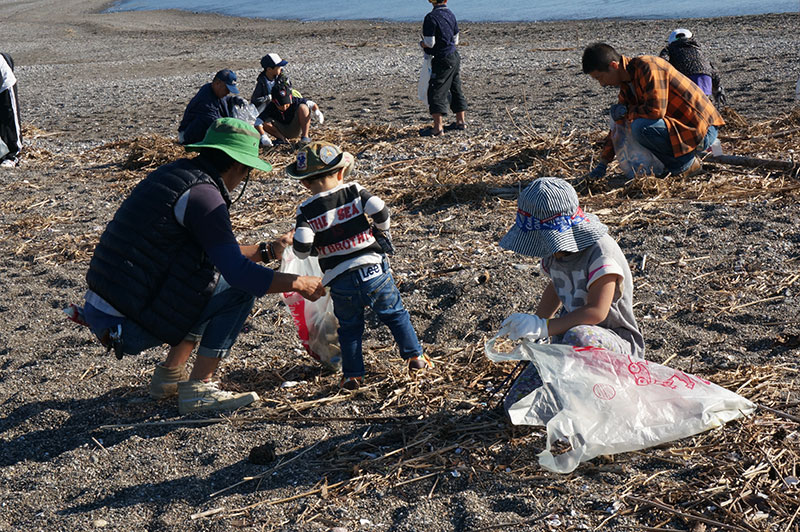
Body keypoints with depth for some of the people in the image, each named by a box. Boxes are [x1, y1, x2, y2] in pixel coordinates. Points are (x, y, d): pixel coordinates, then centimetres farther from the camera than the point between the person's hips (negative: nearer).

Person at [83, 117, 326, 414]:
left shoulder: (174, 173, 15)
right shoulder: (203, 193, -15)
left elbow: (220, 254, 26)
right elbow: (238, 271, -19)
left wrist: (267, 251, 29)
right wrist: (298, 283, -7)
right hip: (125, 327, -9)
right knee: (240, 288, -5)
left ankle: (171, 373, 21)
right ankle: (198, 389, -1)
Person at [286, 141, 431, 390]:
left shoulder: (307, 210, -4)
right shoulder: (355, 191, -1)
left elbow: (301, 246, -15)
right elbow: (380, 211, -9)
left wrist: (307, 250, 9)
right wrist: (381, 230, 11)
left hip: (340, 282, 0)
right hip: (373, 270, 0)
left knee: (349, 327, 16)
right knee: (395, 314, 17)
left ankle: (352, 374, 19)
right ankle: (415, 356, 21)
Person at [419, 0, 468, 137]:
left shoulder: (431, 17, -17)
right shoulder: (450, 14, 8)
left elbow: (429, 43, -17)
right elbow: (455, 40, 14)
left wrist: (421, 43, 3)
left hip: (442, 60, -8)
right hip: (455, 57, 8)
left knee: (436, 92, -5)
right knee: (456, 90, 17)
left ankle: (437, 128, -9)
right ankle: (461, 122, 26)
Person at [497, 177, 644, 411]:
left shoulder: (600, 252, -24)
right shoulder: (556, 252, 0)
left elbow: (596, 312, -30)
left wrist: (543, 327, -32)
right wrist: (532, 326, 9)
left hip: (618, 342, -7)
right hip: (569, 336, 7)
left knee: (578, 337, -43)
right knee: (517, 405, -5)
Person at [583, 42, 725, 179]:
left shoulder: (648, 67, -19)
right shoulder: (627, 84, 10)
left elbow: (656, 110, -29)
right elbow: (619, 124, 17)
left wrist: (626, 113, -12)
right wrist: (603, 162, 15)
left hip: (702, 131, -10)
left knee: (641, 128, -28)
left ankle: (685, 164, -8)